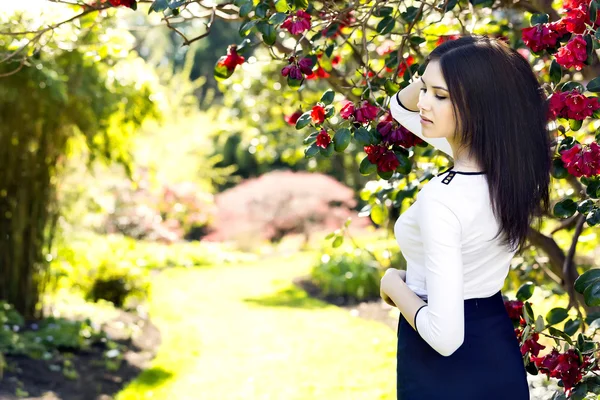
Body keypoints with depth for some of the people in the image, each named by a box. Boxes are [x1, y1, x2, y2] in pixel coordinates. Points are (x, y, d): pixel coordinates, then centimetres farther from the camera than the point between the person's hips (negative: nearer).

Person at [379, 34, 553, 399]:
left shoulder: (441, 199, -29)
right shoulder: (515, 164, -7)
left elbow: (444, 335, -29)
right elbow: (402, 107, 9)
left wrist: (393, 283, -14)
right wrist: (434, 78, -11)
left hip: (444, 370, -7)